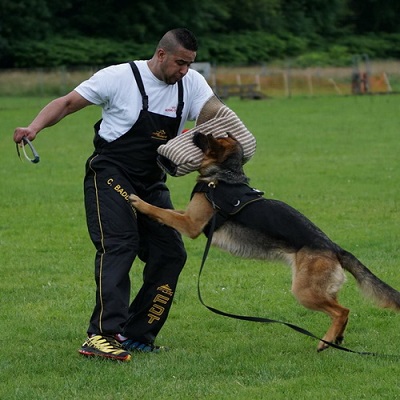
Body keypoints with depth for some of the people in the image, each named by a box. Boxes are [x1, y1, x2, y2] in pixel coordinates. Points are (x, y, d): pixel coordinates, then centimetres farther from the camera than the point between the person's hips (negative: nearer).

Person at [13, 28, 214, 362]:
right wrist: (35, 126, -24)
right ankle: (101, 336, -30)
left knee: (170, 254, 0)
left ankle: (137, 335, 10)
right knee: (118, 247, -23)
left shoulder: (192, 83, 0)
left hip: (152, 183, 6)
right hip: (111, 175, -6)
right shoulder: (120, 77, -11)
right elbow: (69, 102, -7)